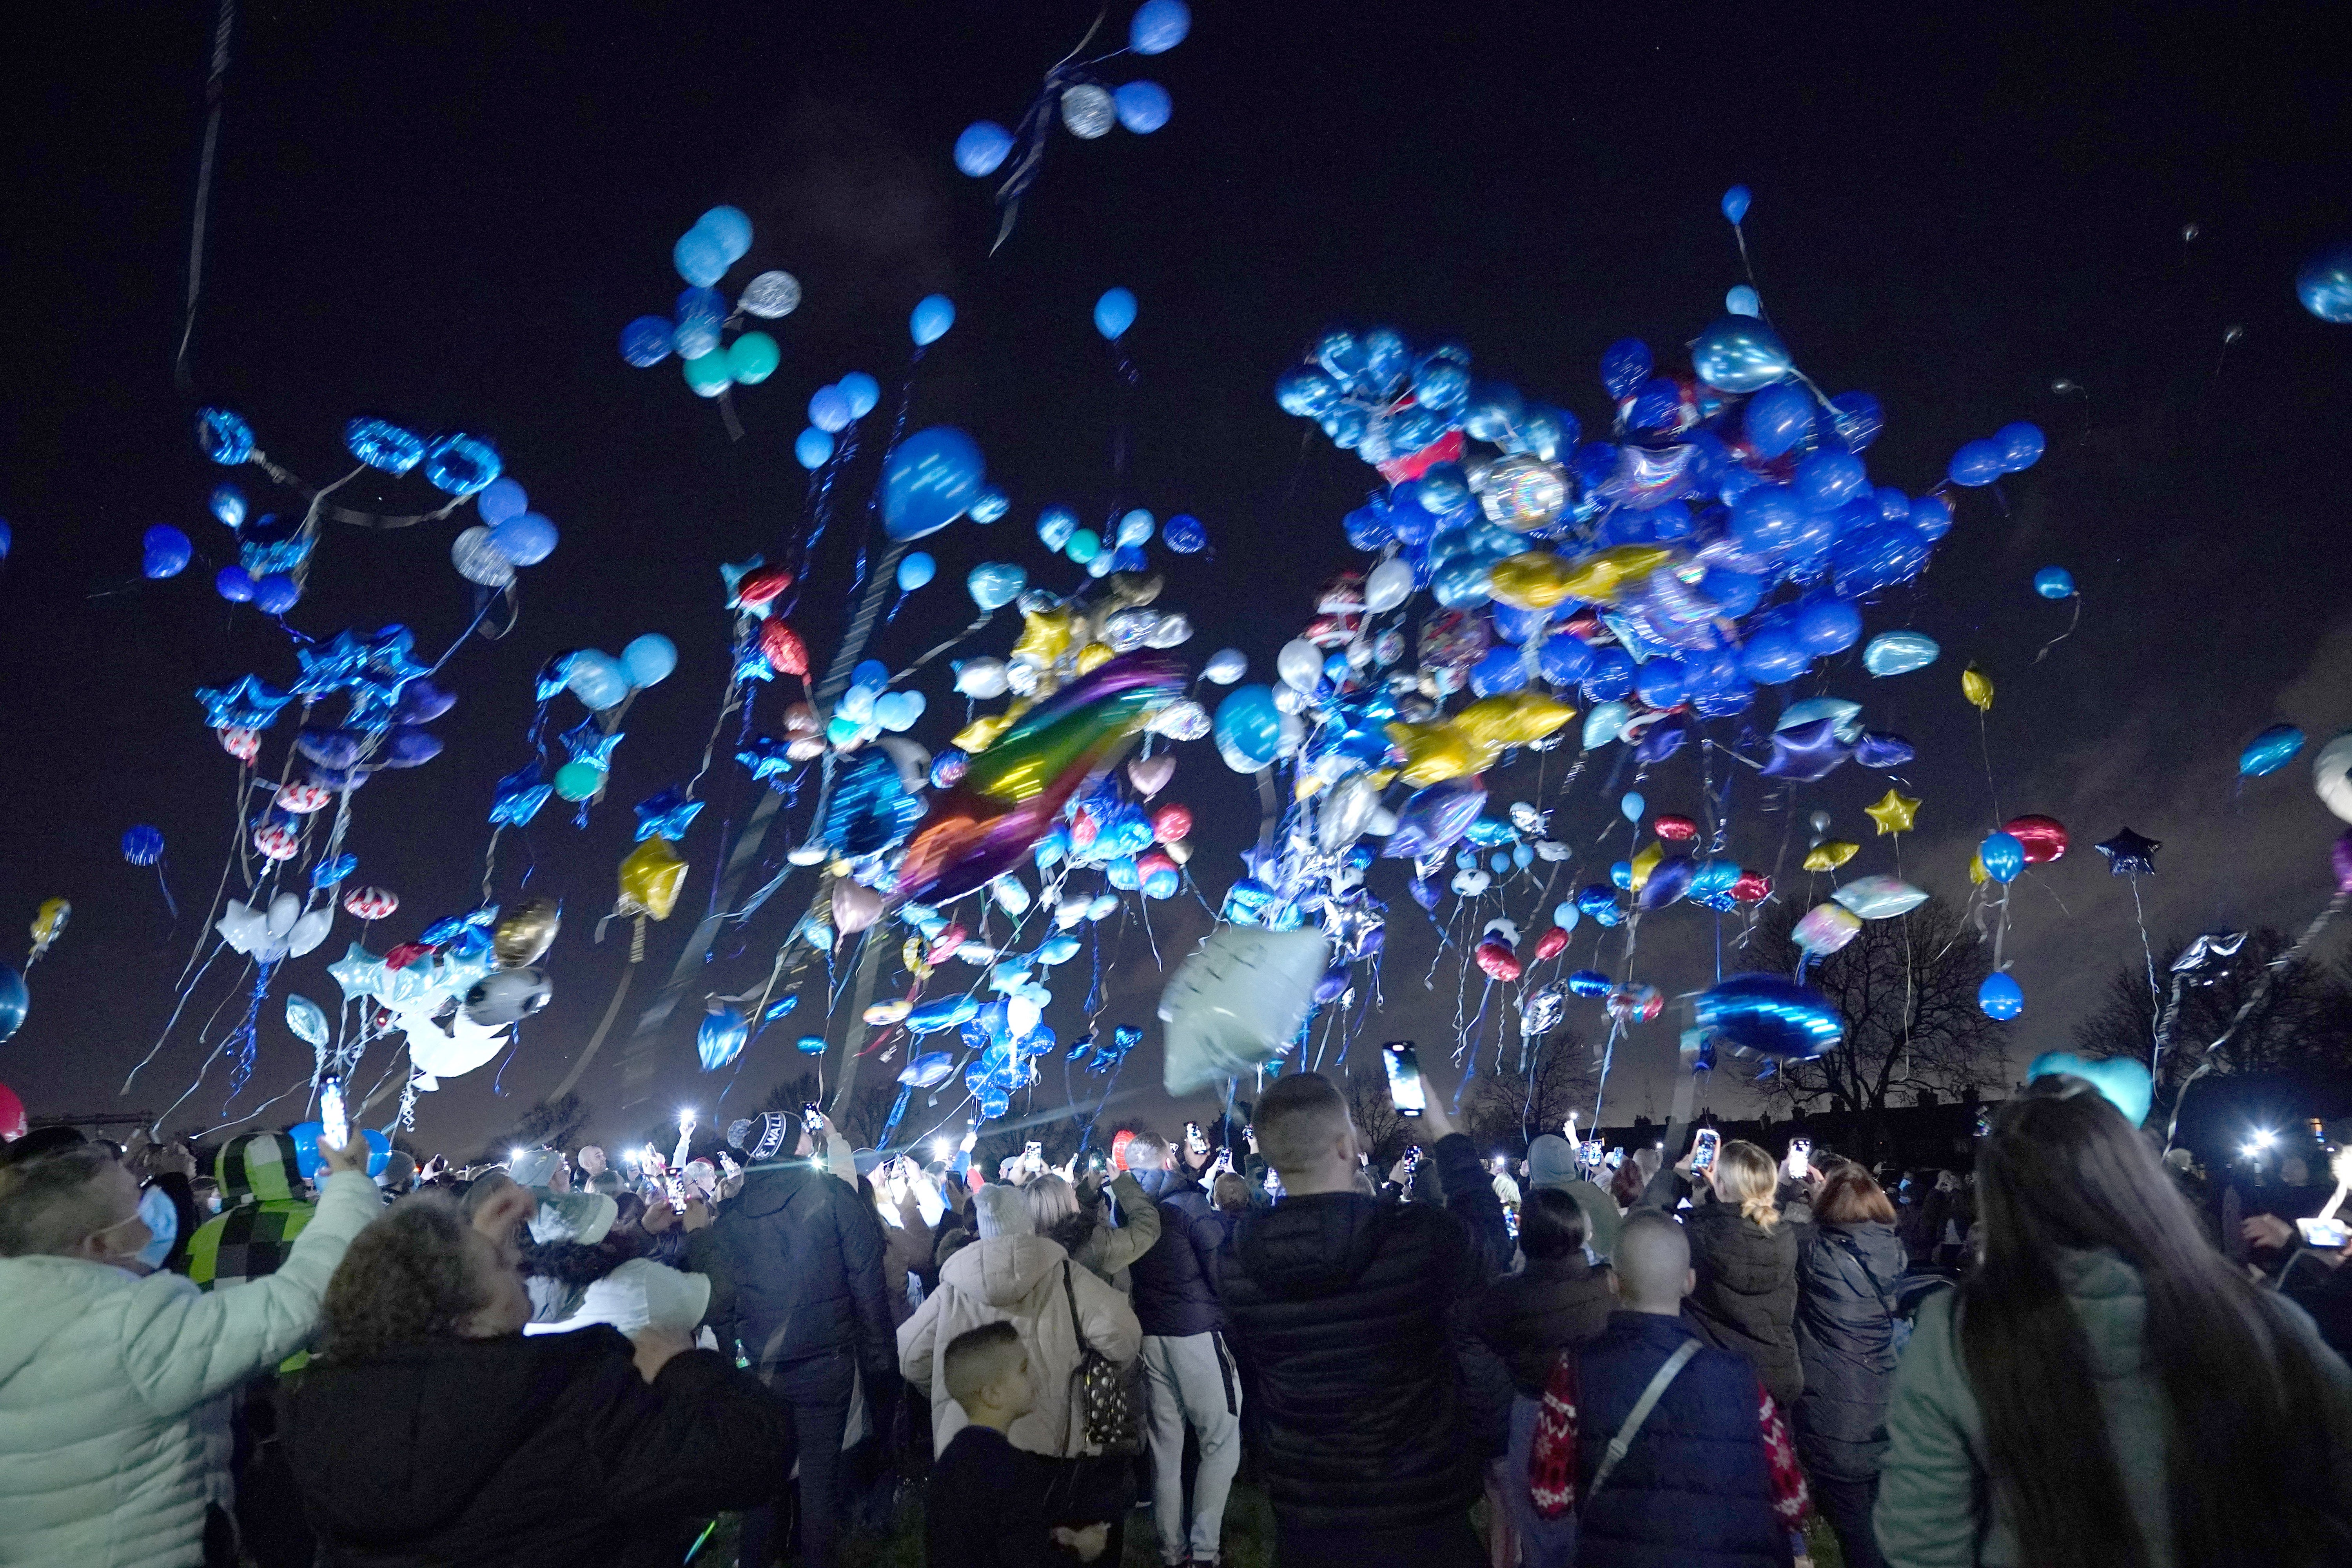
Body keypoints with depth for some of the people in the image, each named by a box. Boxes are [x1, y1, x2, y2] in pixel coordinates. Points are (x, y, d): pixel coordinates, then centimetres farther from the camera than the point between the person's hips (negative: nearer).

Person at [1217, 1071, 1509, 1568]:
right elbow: (1493, 1240, 1)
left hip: (1305, 1526, 3)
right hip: (1424, 1518, -2)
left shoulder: (1235, 1262, -13)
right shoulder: (1424, 1237, -22)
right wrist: (1445, 1135, 11)